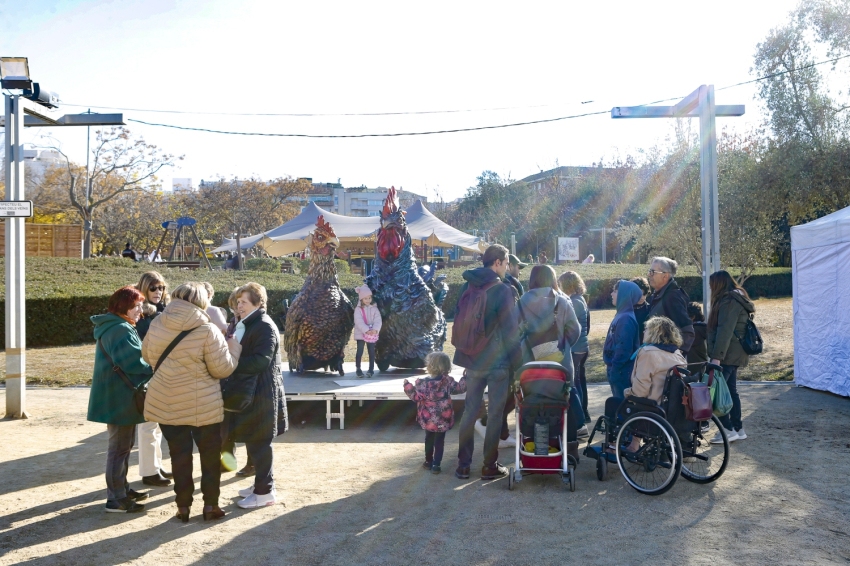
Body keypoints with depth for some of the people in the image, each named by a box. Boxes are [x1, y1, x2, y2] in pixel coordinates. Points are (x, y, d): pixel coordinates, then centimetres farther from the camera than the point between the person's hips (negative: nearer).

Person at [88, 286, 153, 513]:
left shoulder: (114, 327, 15)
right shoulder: (120, 330, -20)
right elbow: (134, 362, -26)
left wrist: (149, 367, 4)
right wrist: (154, 370, -10)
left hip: (119, 395, 11)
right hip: (119, 397, -11)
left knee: (123, 444, 19)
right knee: (120, 446, -3)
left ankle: (121, 489, 30)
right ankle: (116, 499, 4)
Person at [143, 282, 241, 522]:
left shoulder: (157, 324, -2)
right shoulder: (207, 330, -18)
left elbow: (147, 356, 13)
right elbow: (222, 369, -14)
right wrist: (234, 347, 3)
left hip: (166, 404, 4)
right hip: (202, 406, -4)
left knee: (179, 454, 14)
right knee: (210, 454, 13)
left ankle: (183, 506, 20)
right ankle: (210, 505, 18)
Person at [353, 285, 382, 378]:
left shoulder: (374, 308, 3)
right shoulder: (358, 309, -5)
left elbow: (378, 320, -6)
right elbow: (359, 322, -16)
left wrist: (375, 329, -25)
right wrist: (367, 330, -28)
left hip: (372, 334, 2)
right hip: (360, 334, -2)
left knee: (371, 352, 4)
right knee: (360, 352, 3)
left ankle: (371, 369, 11)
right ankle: (358, 369, 14)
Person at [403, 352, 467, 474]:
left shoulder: (423, 384, -16)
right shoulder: (448, 381, -9)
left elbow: (416, 397, -11)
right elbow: (459, 388, 3)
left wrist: (408, 387, -2)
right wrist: (466, 379, 17)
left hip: (428, 419, -1)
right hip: (443, 419, 1)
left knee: (429, 439, 18)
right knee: (439, 441, 8)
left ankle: (429, 461, 28)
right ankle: (436, 465, 6)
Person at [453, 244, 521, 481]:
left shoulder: (467, 287, 5)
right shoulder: (502, 290, -13)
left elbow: (459, 321, 12)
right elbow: (511, 330, -13)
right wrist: (516, 361, -4)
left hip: (472, 360, 5)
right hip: (498, 361, -5)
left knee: (469, 411, 11)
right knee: (495, 414, 5)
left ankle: (463, 465, 15)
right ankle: (490, 466, 11)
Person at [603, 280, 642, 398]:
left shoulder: (626, 319, -20)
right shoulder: (622, 315, 9)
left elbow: (624, 348, -24)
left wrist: (614, 371, -20)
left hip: (622, 372, -9)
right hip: (617, 370, 9)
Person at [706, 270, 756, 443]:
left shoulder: (728, 301, -16)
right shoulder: (736, 298, 17)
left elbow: (724, 331, -23)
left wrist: (716, 356, -25)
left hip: (728, 355, -10)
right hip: (734, 354, 10)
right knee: (731, 391, 13)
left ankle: (728, 430, -4)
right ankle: (738, 429, 18)